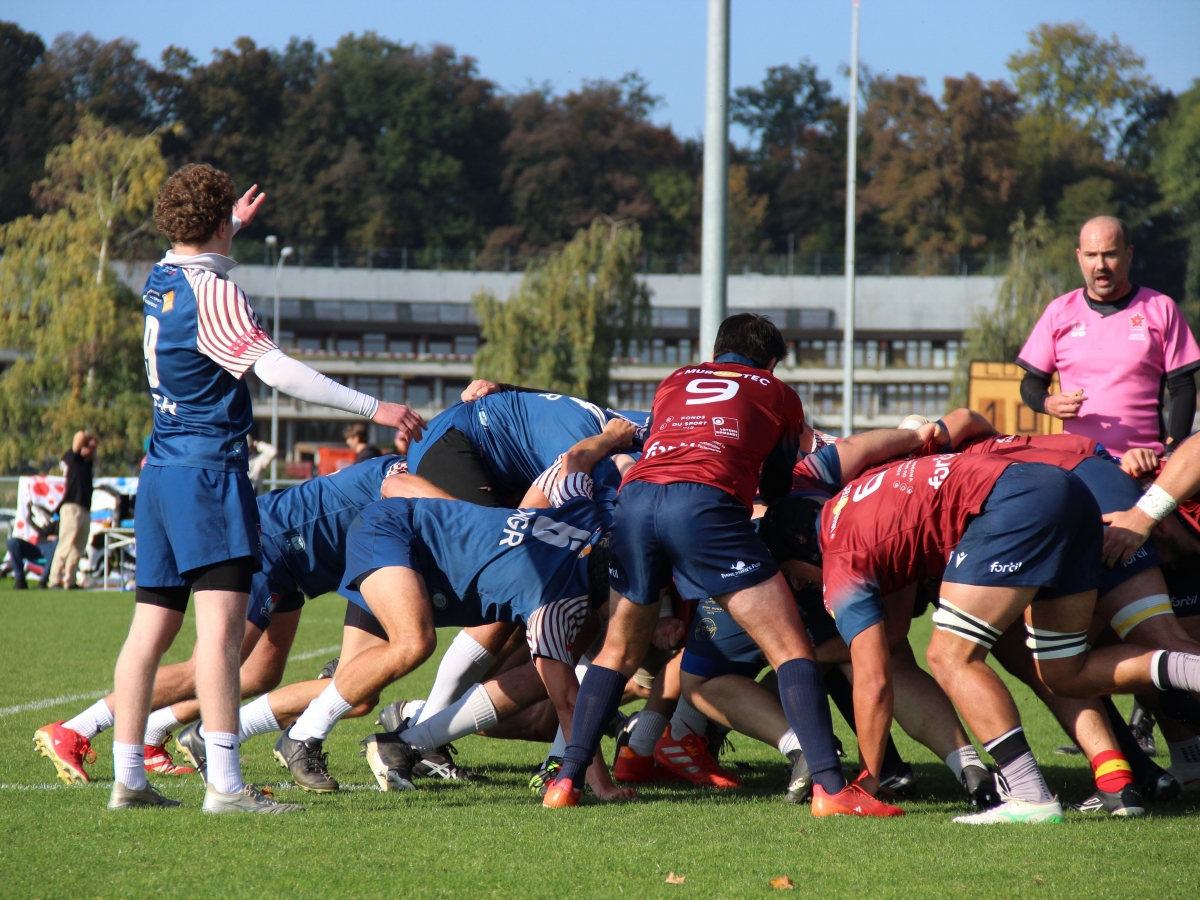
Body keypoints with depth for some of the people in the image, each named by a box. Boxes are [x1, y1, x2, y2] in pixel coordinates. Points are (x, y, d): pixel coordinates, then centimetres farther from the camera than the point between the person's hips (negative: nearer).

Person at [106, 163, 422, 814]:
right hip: (207, 472, -9)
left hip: (159, 473, 9)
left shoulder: (159, 281, 12)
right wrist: (372, 408, -22)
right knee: (222, 622, -14)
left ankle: (128, 778, 9)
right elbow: (274, 370, -22)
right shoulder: (212, 291, -14)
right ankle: (224, 784, -21)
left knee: (152, 627, 9)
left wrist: (234, 226, 55)